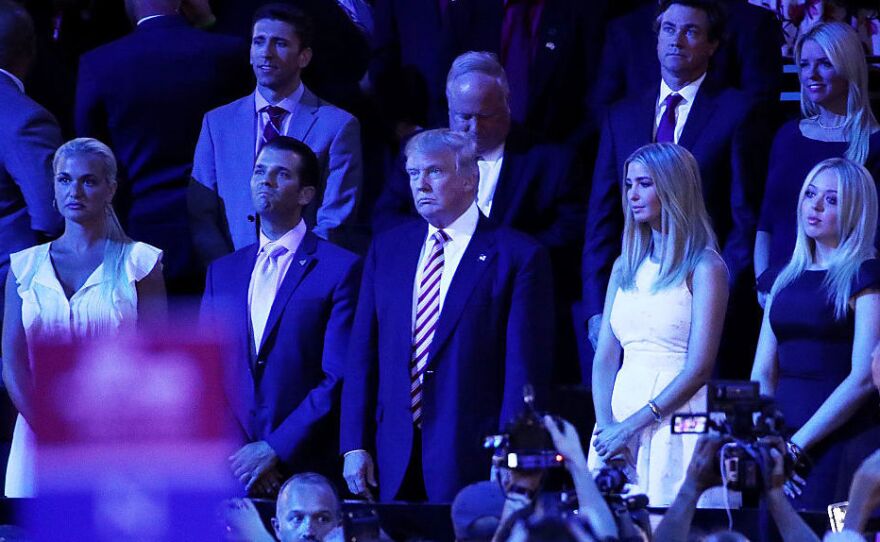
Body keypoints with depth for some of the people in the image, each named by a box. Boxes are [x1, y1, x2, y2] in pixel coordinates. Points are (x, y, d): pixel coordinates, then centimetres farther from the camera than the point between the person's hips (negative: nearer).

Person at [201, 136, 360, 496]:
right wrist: (233, 454, -5)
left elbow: (338, 380, -8)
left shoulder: (341, 269, -2)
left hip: (307, 469, -4)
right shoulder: (222, 272, 15)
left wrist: (276, 450, -13)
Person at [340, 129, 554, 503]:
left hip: (471, 461, -4)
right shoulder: (387, 249, 13)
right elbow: (362, 355, 12)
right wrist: (354, 445, 4)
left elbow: (525, 370, -6)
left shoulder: (518, 256, -2)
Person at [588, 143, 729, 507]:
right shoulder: (626, 267, 15)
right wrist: (606, 425, -6)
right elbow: (605, 358, 10)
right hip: (620, 411, 6)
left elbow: (699, 368, -11)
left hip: (675, 420, -6)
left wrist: (631, 425, -15)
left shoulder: (704, 268, -4)